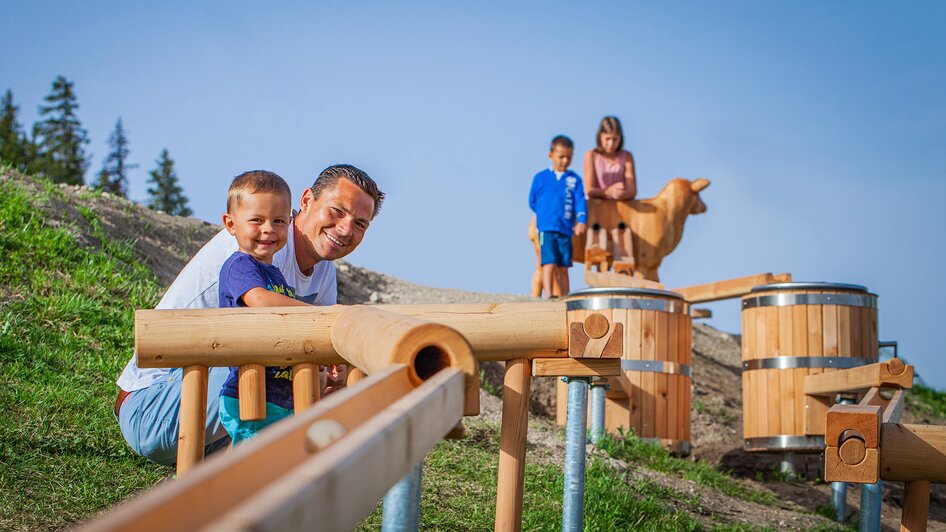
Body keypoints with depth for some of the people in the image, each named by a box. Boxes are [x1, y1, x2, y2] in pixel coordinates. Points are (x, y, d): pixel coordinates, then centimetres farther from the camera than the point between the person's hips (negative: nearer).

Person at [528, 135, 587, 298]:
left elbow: (580, 201, -2)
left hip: (566, 230, 2)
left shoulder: (575, 179, 9)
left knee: (563, 267, 5)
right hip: (546, 228, -2)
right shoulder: (540, 178, 8)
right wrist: (545, 213, 9)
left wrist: (581, 220, -17)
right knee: (549, 263, -13)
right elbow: (532, 202, 15)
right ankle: (549, 295, -19)